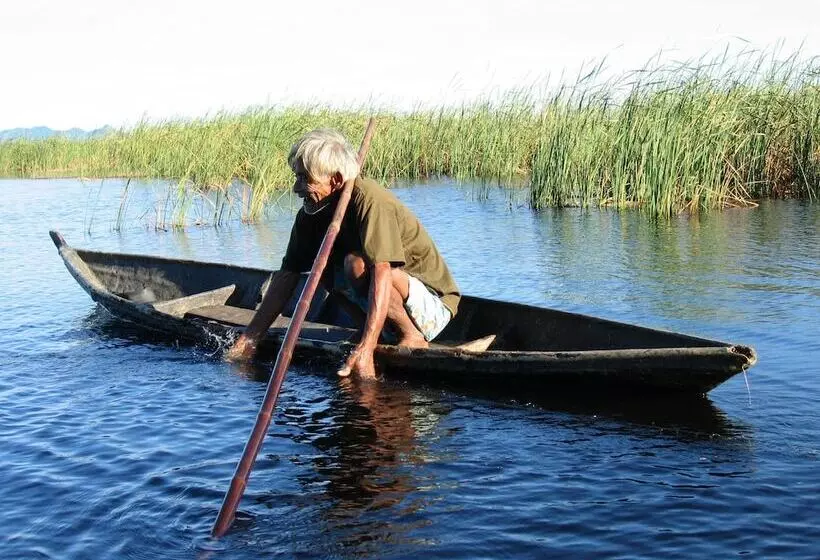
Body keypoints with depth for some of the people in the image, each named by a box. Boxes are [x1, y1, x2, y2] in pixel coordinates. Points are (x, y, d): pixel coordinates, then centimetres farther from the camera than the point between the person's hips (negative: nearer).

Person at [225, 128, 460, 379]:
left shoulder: (369, 201, -26)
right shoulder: (313, 211, -3)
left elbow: (382, 272, -37)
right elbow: (287, 274, -1)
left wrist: (364, 351, -45)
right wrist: (249, 339, -5)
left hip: (432, 305, -8)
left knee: (358, 262, -29)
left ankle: (412, 338, -13)